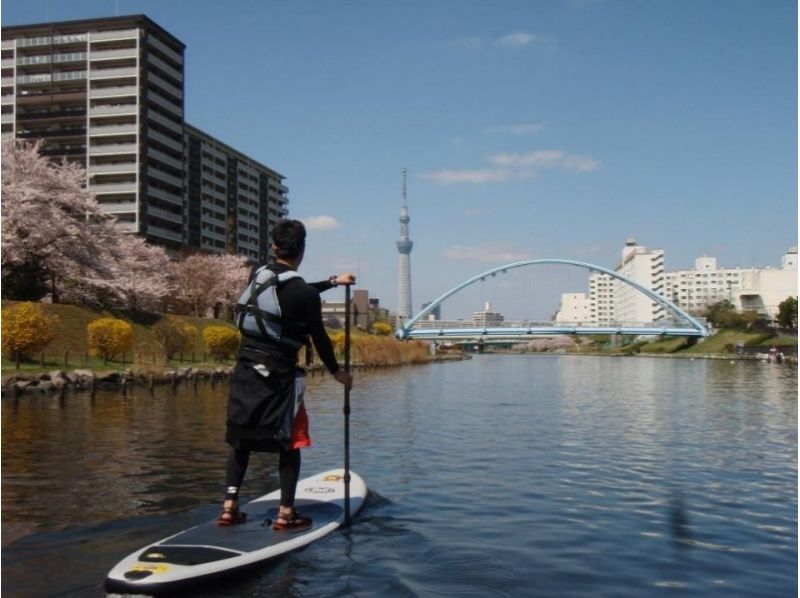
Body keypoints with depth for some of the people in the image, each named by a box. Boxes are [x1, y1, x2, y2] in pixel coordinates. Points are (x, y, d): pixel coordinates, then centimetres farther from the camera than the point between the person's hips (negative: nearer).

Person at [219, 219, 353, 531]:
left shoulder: (257, 276, 7)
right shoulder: (304, 294, -12)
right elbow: (319, 337, -4)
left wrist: (332, 281, 33)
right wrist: (337, 371, 12)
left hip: (245, 368, 6)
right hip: (279, 375, -6)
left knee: (241, 439, 14)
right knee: (290, 444, 6)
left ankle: (229, 507, 16)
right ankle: (285, 514, 9)